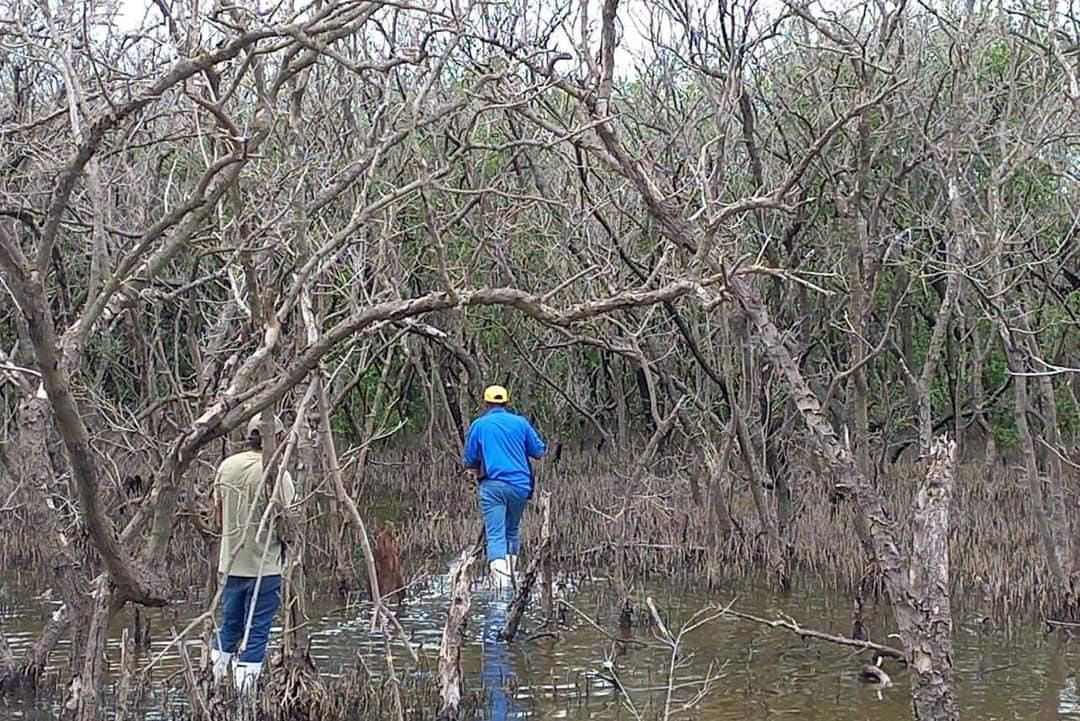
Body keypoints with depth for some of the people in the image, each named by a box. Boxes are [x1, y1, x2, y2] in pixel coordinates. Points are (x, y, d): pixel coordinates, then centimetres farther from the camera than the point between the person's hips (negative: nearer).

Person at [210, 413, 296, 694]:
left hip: (231, 562, 6)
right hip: (265, 565, -6)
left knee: (228, 627, 18)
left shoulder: (226, 466, 3)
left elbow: (219, 518, 10)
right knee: (256, 632, 1)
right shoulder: (275, 474, -16)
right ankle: (244, 692, 2)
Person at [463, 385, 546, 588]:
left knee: (495, 535, -8)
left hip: (493, 485, -2)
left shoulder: (478, 425, 5)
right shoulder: (520, 422, 8)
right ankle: (510, 576, 20)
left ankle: (501, 583, -24)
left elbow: (470, 462, 8)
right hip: (520, 485, 2)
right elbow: (539, 452, 10)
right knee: (512, 531, 21)